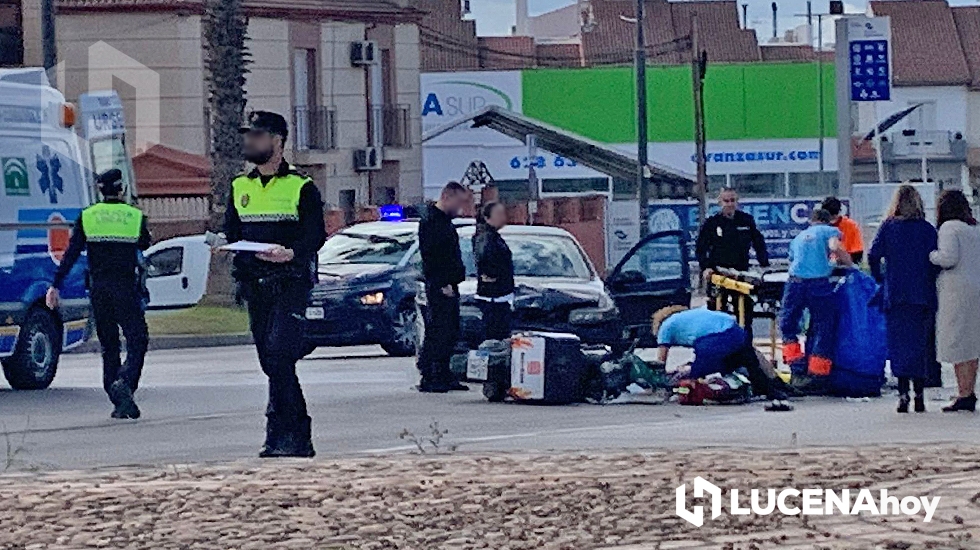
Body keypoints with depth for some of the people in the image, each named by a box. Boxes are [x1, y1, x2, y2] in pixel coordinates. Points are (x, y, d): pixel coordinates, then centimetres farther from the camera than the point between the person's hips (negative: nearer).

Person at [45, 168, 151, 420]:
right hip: (126, 288, -3)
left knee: (109, 345, 11)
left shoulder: (87, 217, 3)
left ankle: (119, 402, 8)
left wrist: (56, 285, -4)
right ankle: (125, 382, -27)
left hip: (98, 288, 3)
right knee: (137, 340, 0)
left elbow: (71, 253, -3)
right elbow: (145, 246, 15)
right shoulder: (135, 216, -2)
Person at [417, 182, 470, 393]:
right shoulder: (430, 221, -12)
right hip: (439, 287, -10)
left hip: (450, 286, 10)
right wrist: (442, 284, -21)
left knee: (450, 334, 11)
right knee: (437, 333, -10)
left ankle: (443, 376, 16)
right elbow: (430, 256, -19)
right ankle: (428, 379, -9)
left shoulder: (444, 220, 19)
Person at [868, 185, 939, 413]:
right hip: (922, 295, 0)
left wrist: (882, 281, 6)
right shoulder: (927, 229, 1)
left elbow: (873, 256, -6)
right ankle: (919, 394, 7)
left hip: (894, 294, 0)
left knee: (899, 345, 0)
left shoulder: (888, 227, 1)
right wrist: (931, 287, 7)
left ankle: (903, 392, -12)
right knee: (920, 344, 8)